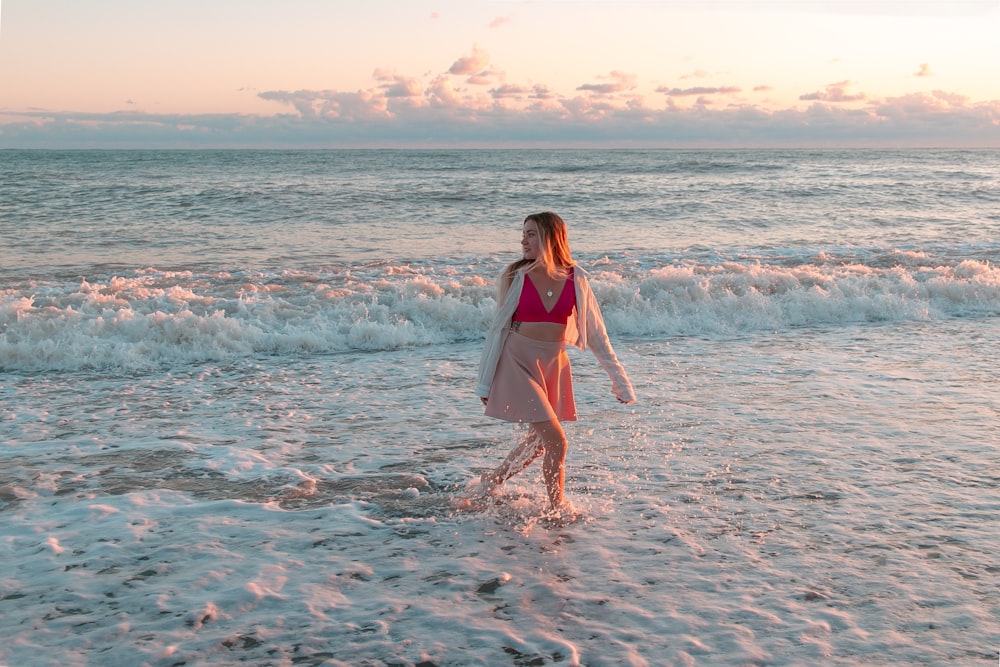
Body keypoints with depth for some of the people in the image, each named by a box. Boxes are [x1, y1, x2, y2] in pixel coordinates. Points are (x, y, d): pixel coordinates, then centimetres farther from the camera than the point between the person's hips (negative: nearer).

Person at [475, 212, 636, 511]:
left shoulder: (576, 280, -2)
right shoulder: (517, 277, -6)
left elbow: (595, 332, 4)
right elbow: (498, 328, 1)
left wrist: (619, 379, 4)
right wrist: (485, 382, 2)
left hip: (554, 365, 4)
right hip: (518, 362, -3)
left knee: (538, 442, 14)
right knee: (556, 441, -9)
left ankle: (492, 479, 38)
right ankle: (557, 508, 9)